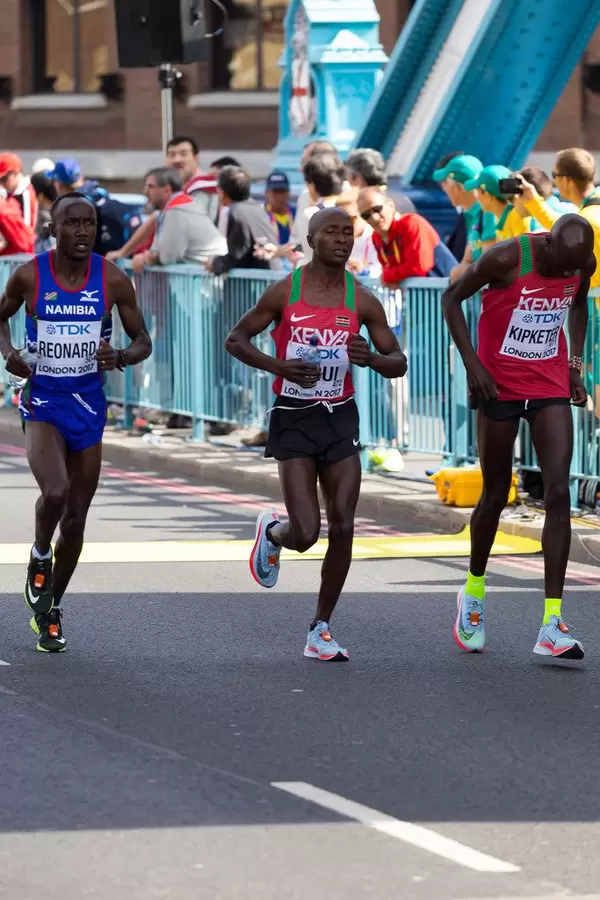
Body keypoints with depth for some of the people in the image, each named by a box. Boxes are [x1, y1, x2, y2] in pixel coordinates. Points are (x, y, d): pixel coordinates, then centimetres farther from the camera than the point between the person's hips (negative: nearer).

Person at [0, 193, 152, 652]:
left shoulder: (113, 280, -4)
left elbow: (143, 341, 4)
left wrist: (119, 356, -18)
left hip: (88, 403, 2)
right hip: (42, 399, -2)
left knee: (76, 519, 8)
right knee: (55, 492, -27)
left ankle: (51, 610, 27)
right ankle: (40, 558, 5)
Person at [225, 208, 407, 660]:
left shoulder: (362, 300, 1)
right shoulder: (284, 292, -6)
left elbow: (399, 363, 6)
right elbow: (236, 340, 3)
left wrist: (370, 358, -17)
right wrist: (280, 366, -14)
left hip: (340, 418, 3)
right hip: (294, 418, -3)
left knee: (343, 528, -4)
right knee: (306, 534, -12)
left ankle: (321, 629, 10)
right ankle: (272, 530, 26)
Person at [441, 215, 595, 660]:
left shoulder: (584, 265, -6)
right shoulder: (506, 259, -20)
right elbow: (453, 298, -9)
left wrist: (575, 363, 7)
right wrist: (473, 364, -15)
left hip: (550, 385, 3)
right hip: (500, 385, -3)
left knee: (559, 493, -9)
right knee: (496, 495, 7)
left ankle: (553, 624, -12)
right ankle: (474, 591, 35)